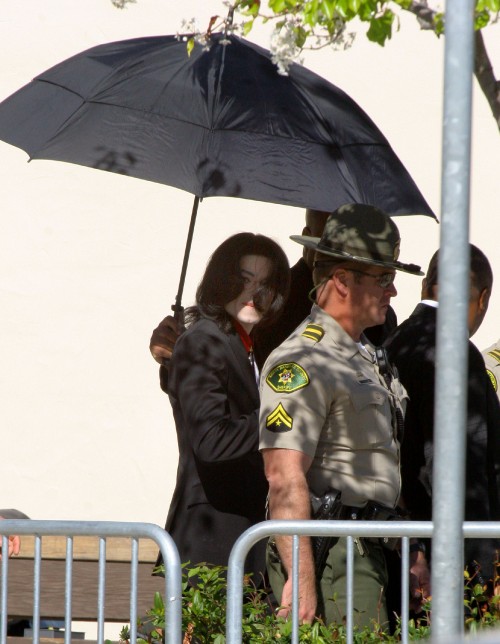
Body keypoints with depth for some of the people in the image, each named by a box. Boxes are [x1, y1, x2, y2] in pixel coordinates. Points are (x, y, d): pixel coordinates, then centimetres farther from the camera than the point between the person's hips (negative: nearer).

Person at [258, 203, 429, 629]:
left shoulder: (366, 356, 20)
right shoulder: (302, 363, -12)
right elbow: (285, 478, -21)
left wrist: (412, 557, 23)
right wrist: (301, 579, -27)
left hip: (369, 557, 9)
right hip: (332, 560, -9)